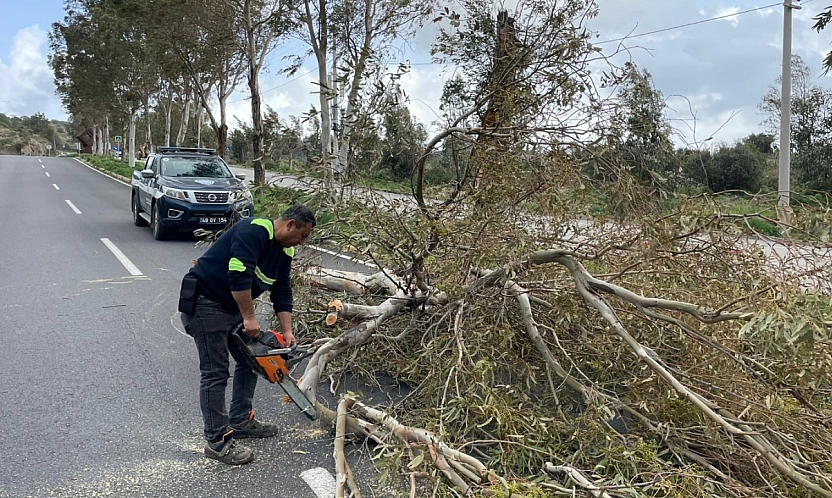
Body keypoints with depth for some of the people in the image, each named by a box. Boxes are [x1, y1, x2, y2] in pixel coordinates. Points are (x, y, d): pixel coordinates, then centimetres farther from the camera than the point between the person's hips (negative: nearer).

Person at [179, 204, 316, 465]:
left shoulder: (285, 251, 7)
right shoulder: (254, 230, -23)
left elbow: (282, 293, 8)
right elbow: (239, 275, -31)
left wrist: (287, 331, -1)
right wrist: (249, 318, -26)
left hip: (233, 306, 10)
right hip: (204, 303, -10)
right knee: (215, 372, -8)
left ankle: (240, 421, 27)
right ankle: (217, 441, -1)